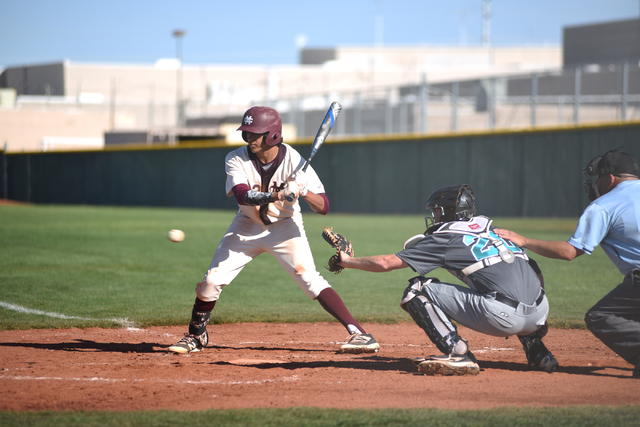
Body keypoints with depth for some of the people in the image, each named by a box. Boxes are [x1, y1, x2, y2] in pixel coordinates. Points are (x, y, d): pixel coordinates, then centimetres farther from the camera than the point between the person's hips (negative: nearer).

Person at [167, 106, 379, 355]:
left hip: (284, 227, -2)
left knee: (311, 281, -19)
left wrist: (303, 192, -46)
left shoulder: (294, 161, -22)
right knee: (212, 280, -3)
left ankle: (358, 332, -21)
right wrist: (273, 196, -53)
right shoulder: (236, 160, -18)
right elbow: (242, 194, -36)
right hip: (247, 227, 3)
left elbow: (323, 207, -25)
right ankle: (196, 336, 20)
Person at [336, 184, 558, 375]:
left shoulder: (445, 239, 8)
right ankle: (537, 351, 25)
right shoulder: (488, 228, 25)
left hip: (504, 317, -7)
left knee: (417, 291, 3)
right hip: (540, 314, 7)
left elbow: (386, 263, 9)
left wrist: (347, 261, 25)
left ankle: (458, 354, -7)